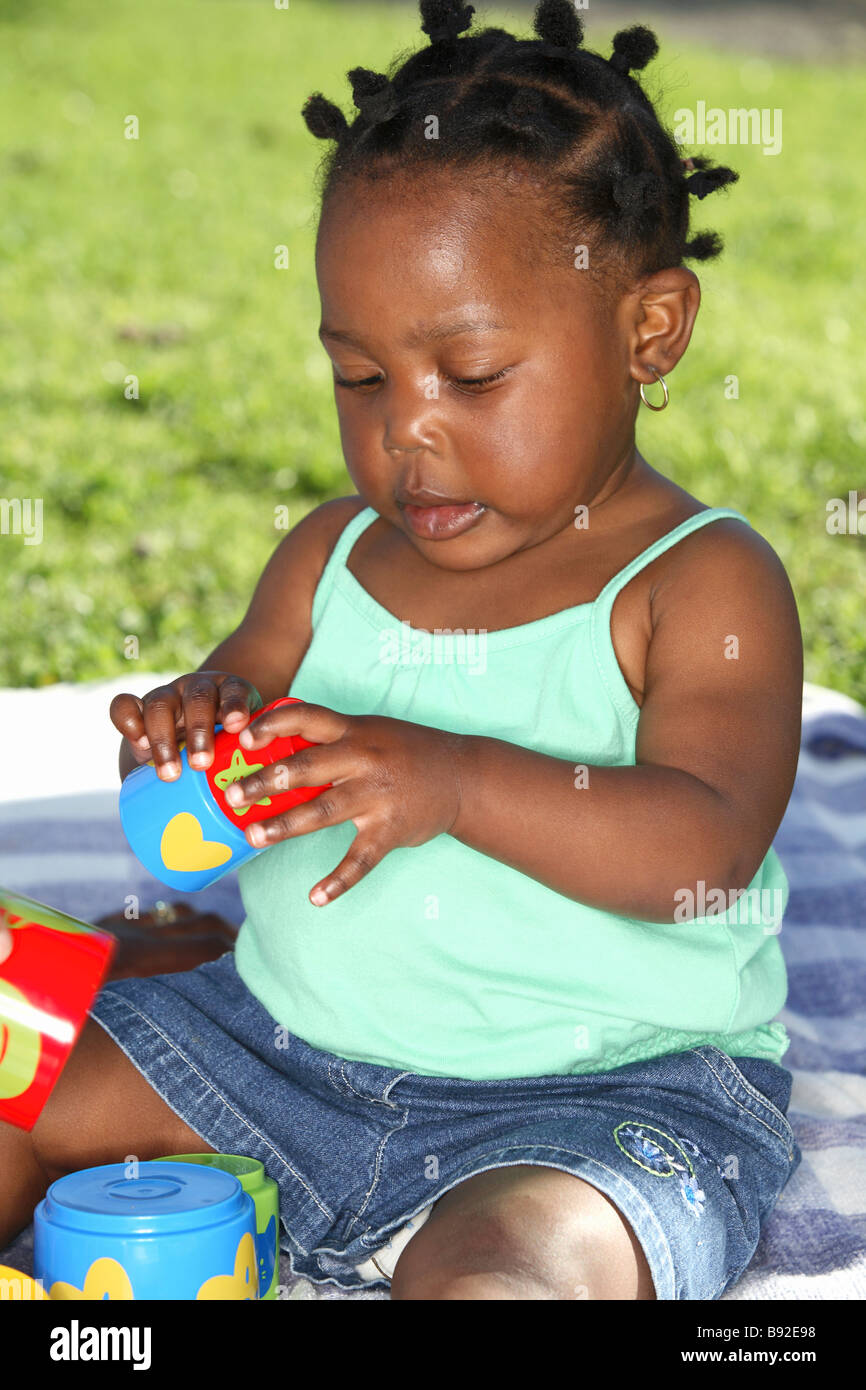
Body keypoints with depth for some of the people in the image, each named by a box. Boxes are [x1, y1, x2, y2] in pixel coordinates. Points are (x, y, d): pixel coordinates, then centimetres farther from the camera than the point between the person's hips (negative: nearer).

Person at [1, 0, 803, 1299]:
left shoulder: (705, 584, -11)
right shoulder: (333, 556, 6)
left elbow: (707, 845, -22)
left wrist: (455, 782, -36)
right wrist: (194, 726, -14)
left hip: (603, 1087, -6)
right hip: (286, 1033, 6)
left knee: (496, 1266, -36)